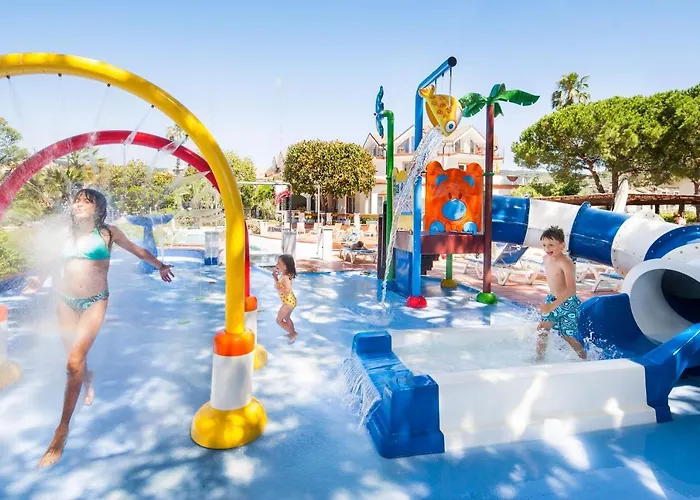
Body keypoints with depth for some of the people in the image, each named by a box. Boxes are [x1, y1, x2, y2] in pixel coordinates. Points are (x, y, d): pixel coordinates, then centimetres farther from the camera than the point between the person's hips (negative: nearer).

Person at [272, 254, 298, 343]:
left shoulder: (285, 277, -28)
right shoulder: (283, 276, 2)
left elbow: (287, 290, -41)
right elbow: (279, 284, 17)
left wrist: (278, 288, -28)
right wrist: (275, 276, 6)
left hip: (288, 302, -10)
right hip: (289, 301, 10)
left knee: (279, 320, 2)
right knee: (287, 318, 28)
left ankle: (293, 333, 9)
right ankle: (292, 333, 43)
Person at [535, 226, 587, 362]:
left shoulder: (565, 263, -27)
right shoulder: (546, 258, -2)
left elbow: (571, 289, -34)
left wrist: (552, 306, -40)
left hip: (568, 304, -7)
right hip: (552, 299, 7)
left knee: (567, 336, 7)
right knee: (542, 328, 4)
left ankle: (585, 360, 31)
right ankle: (539, 358, 19)